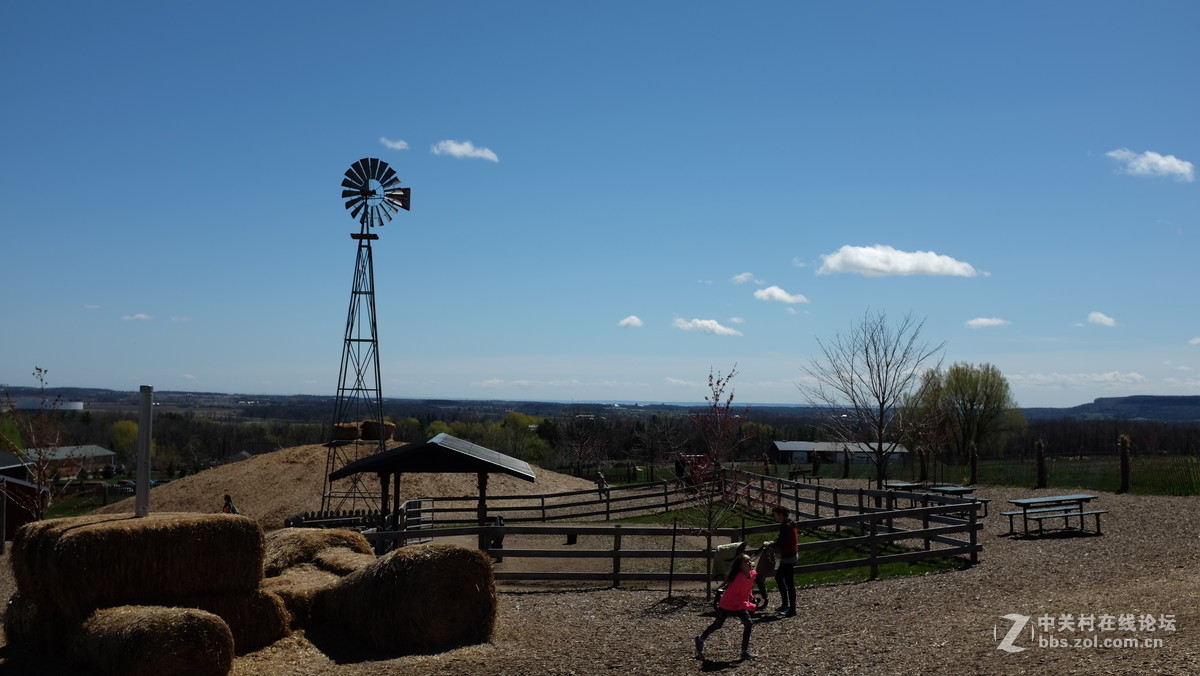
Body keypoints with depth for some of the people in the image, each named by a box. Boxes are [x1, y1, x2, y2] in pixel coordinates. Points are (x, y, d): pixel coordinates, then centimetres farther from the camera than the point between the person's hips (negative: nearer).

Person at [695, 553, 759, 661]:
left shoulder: (752, 574, -10)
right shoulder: (740, 577, -35)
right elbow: (734, 597, -34)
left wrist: (751, 597, 9)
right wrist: (751, 606, -35)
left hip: (740, 605, 6)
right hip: (727, 605, -6)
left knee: (748, 625, -7)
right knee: (717, 625, 11)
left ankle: (745, 651, 4)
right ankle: (700, 639, 36)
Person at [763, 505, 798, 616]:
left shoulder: (786, 526, -23)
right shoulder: (789, 523, 9)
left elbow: (779, 544, -25)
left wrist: (768, 544, -9)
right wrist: (773, 542, 6)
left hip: (788, 558, -11)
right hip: (788, 556, 11)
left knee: (789, 583, -4)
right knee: (778, 577, 20)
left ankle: (792, 609, 3)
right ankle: (785, 604, 27)